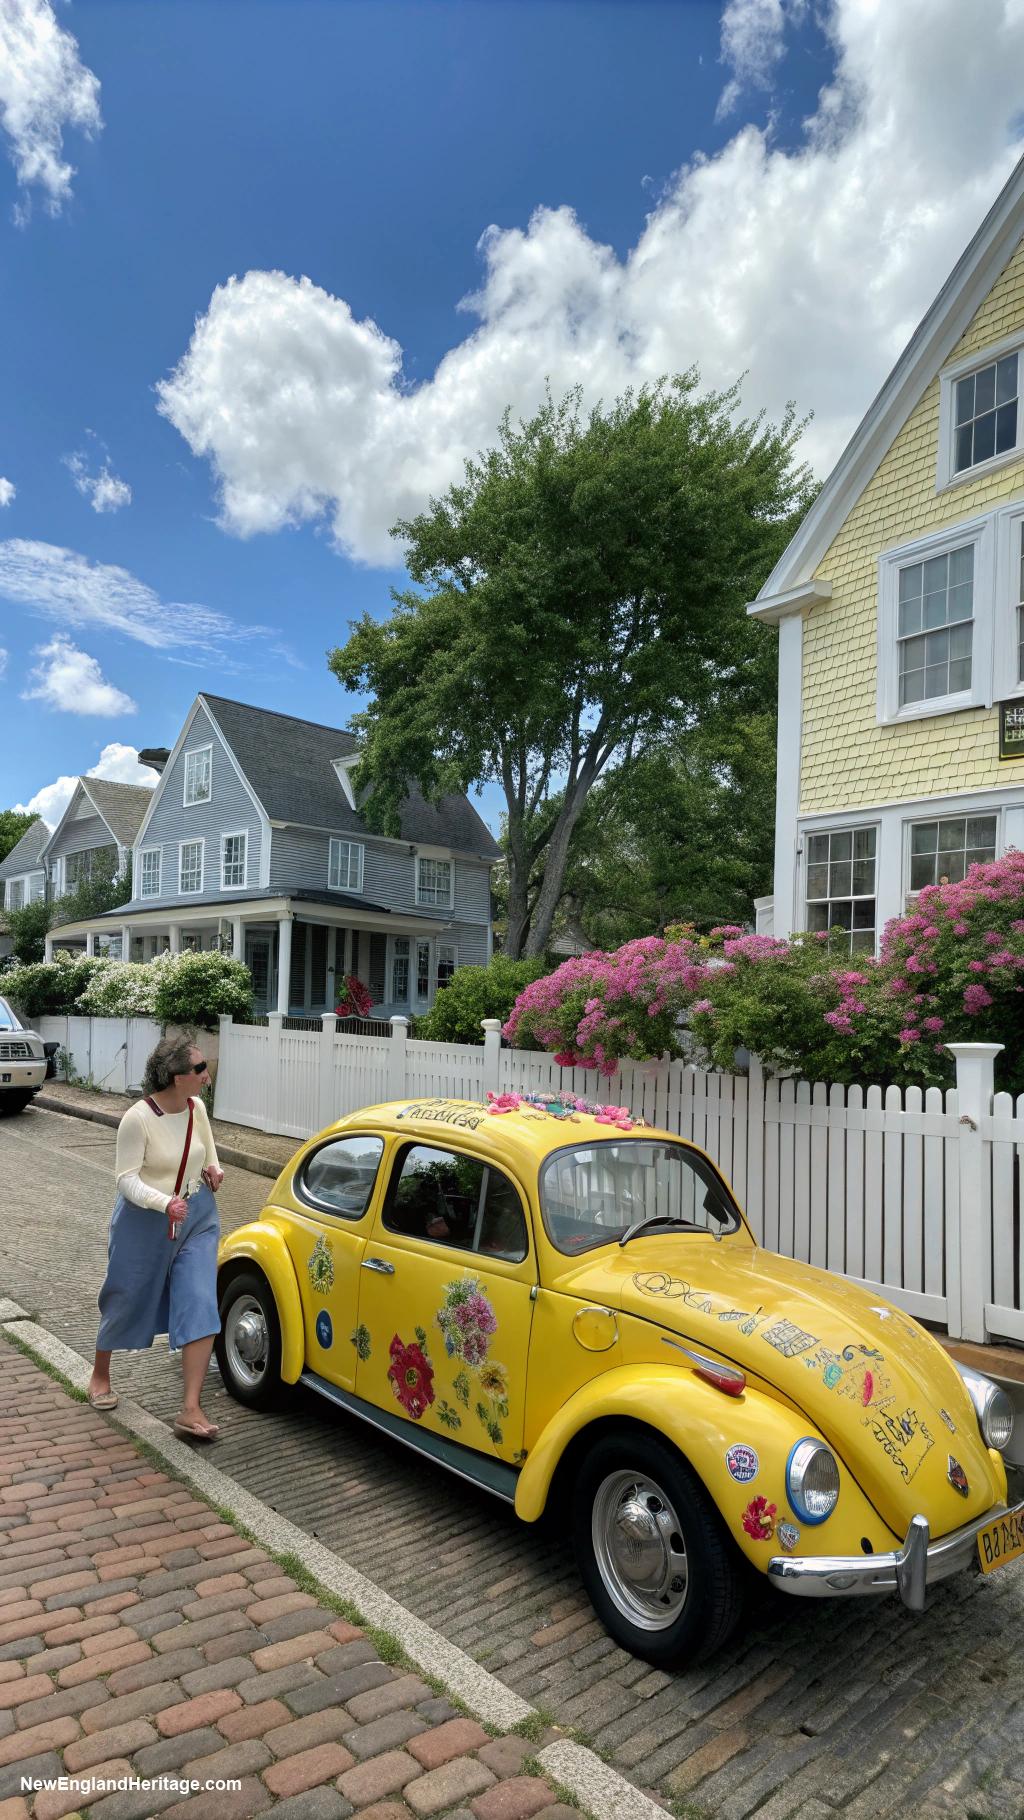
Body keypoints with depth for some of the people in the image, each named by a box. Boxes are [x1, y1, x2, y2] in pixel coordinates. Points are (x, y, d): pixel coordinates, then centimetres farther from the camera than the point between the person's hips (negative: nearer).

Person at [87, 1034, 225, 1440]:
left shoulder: (197, 1109, -4)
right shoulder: (138, 1118, -21)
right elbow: (127, 1179, -20)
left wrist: (214, 1171, -6)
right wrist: (164, 1203, -35)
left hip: (197, 1217, 4)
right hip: (145, 1221, -4)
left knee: (202, 1308, -6)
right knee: (126, 1301, 16)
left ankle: (191, 1411, -1)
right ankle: (100, 1374, 46)